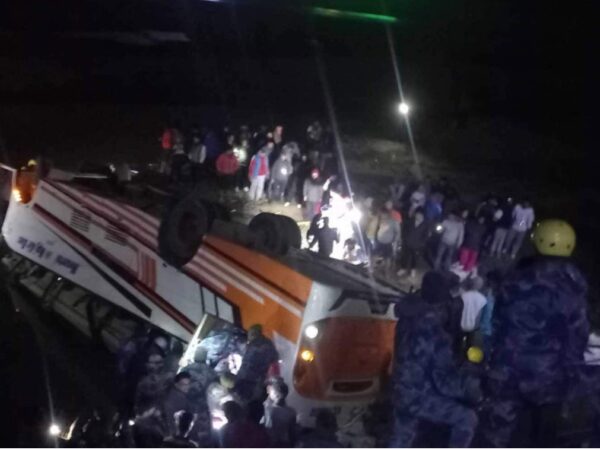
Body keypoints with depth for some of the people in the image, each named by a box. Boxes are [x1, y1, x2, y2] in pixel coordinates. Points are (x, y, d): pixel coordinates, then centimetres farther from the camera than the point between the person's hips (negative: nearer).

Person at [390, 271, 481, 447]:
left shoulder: (408, 318, 2)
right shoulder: (436, 333, -24)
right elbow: (444, 379, -20)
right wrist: (470, 388, -4)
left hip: (403, 392, 8)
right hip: (420, 397, -8)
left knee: (401, 440, 22)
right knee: (467, 418, 4)